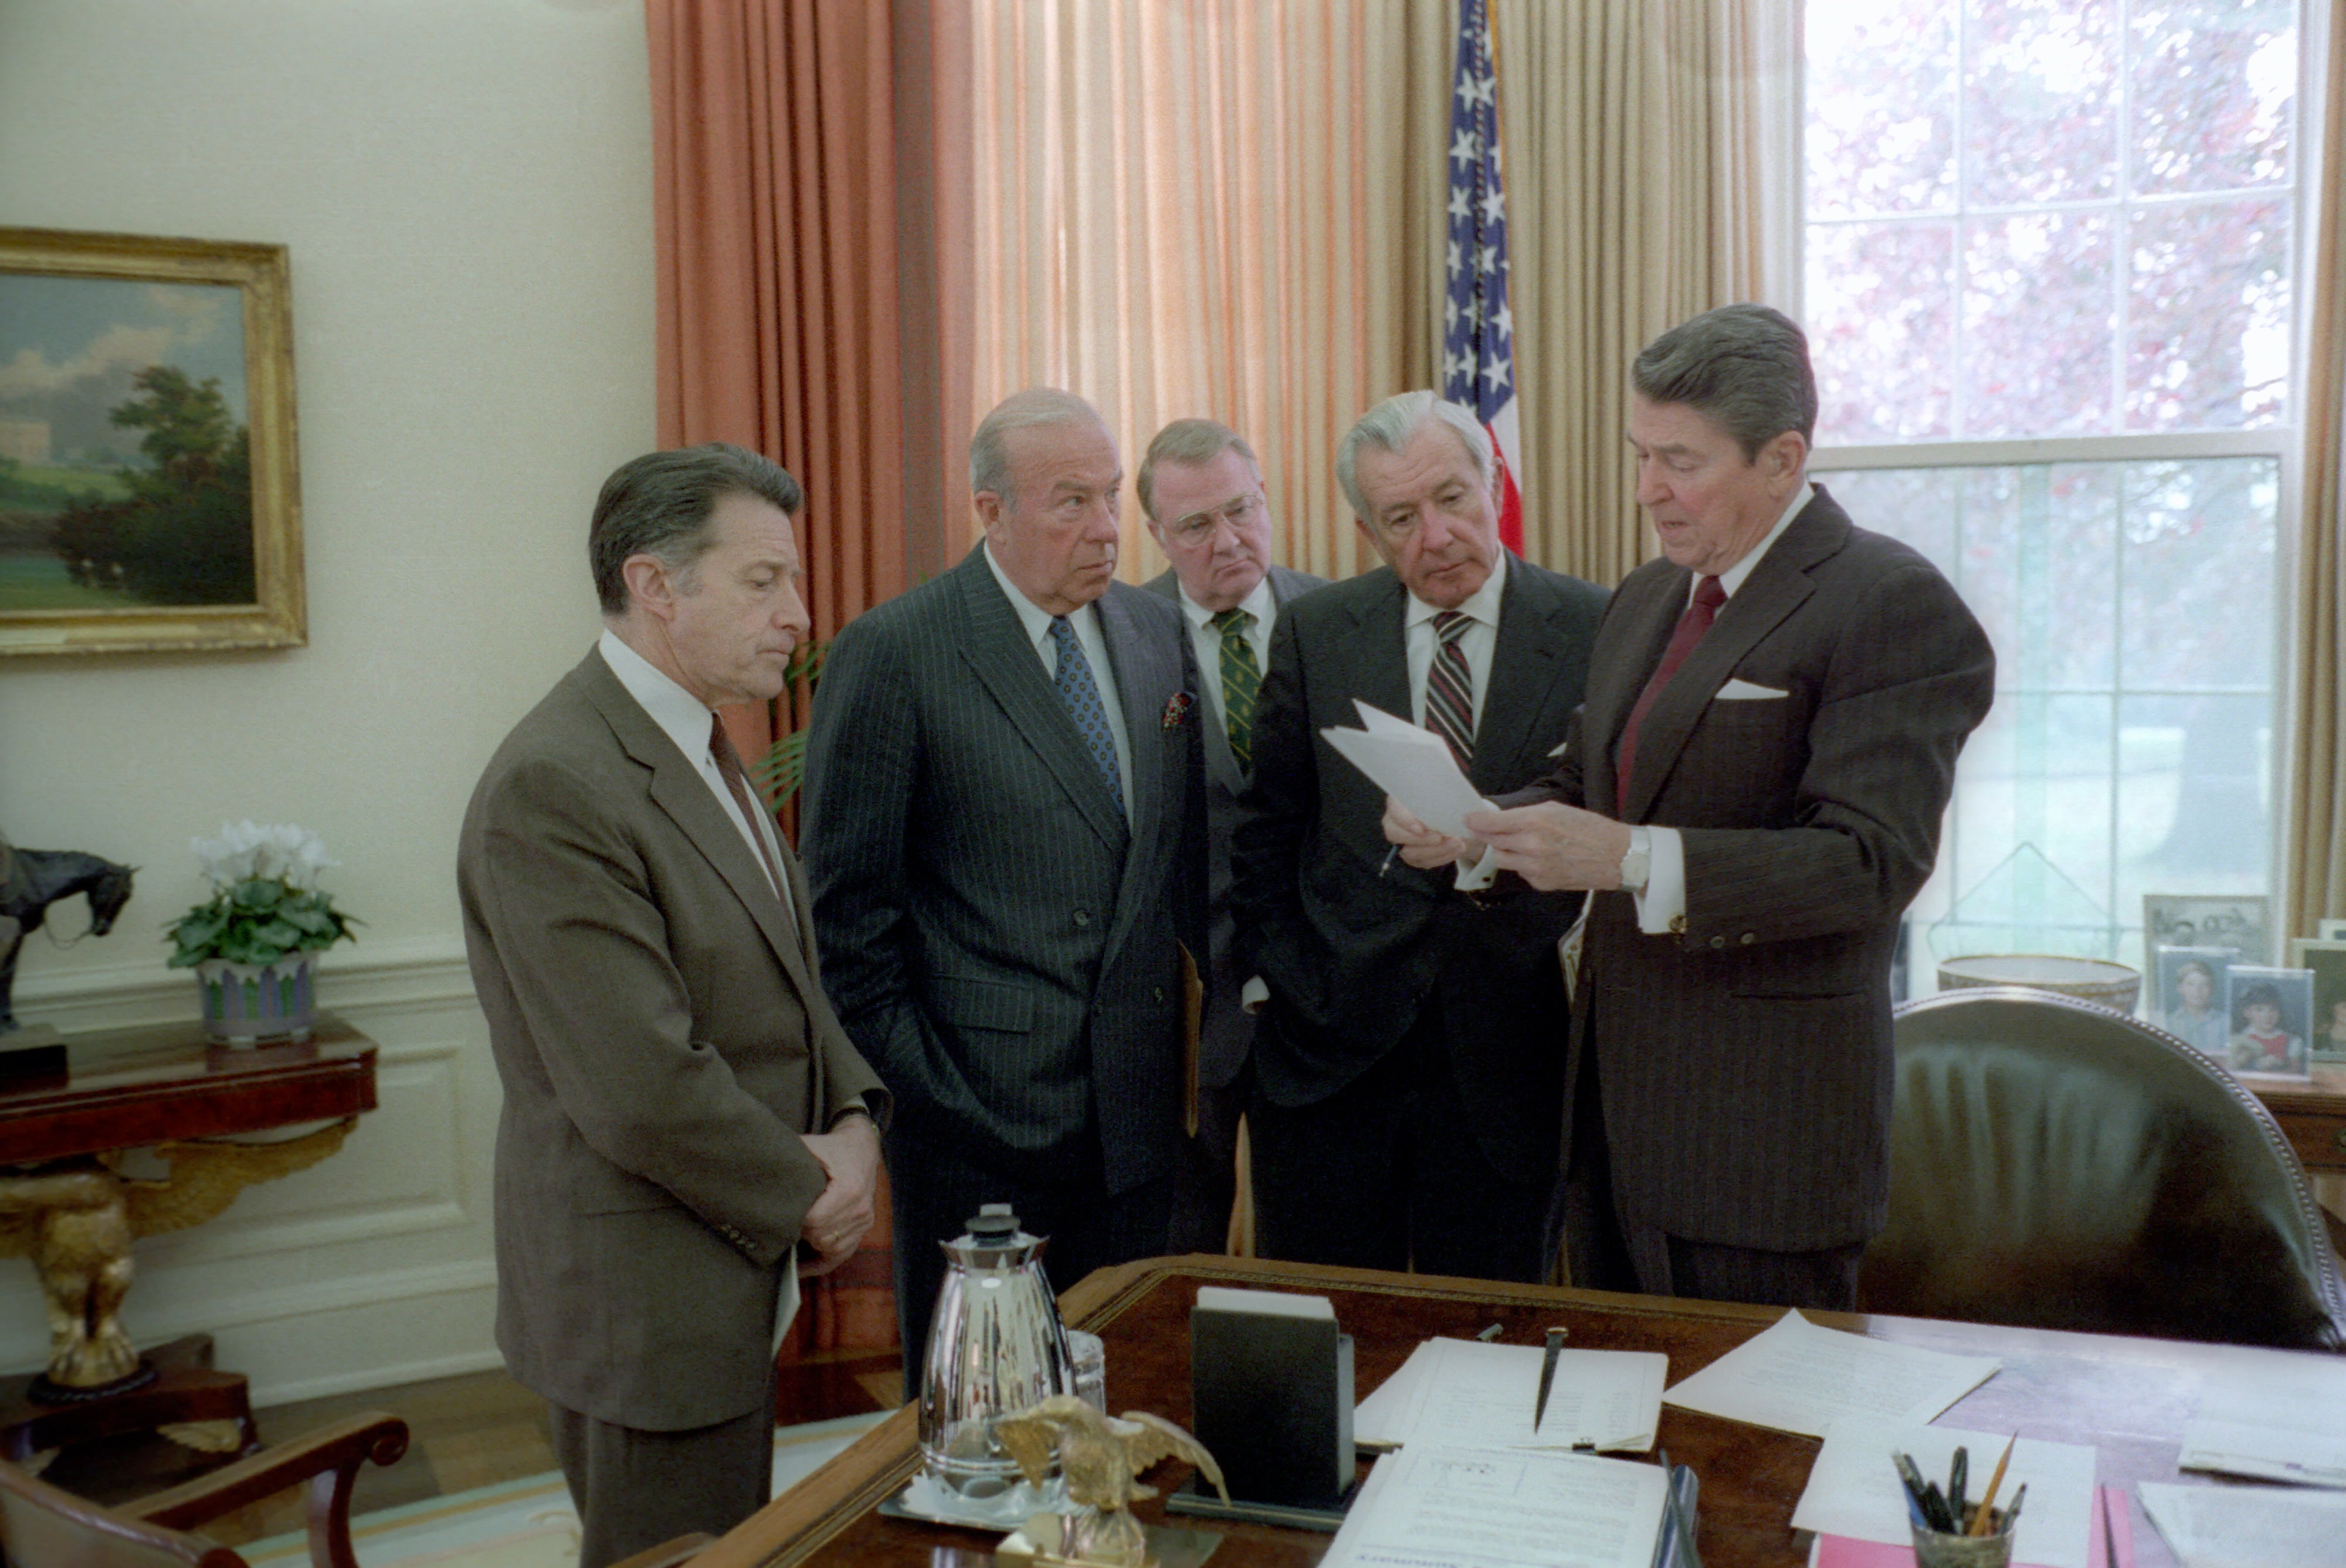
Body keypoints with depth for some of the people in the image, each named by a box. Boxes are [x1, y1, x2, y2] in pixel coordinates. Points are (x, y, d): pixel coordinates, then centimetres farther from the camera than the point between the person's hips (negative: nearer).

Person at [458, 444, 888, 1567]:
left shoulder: (697, 746, 8)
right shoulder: (552, 788, -24)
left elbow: (785, 975, 13)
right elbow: (643, 1090, -27)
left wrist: (854, 1123, -4)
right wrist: (809, 1194, -12)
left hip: (739, 1282, 9)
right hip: (646, 1303, -9)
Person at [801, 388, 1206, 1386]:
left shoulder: (1158, 634, 8)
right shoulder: (890, 655, -10)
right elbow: (847, 903, -8)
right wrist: (899, 1084, -9)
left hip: (1136, 1106, 5)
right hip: (976, 1113, -5)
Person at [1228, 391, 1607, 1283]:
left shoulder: (1596, 632, -2)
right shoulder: (1314, 633, 3)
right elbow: (1265, 830, 8)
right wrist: (1274, 977, 1)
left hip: (1503, 1055, -1)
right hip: (1328, 1050, 1)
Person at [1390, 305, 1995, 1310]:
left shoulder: (1896, 607, -12)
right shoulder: (1645, 599, 15)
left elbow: (1872, 862, -21)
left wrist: (1630, 859, -30)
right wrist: (1470, 829, 0)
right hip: (1615, 1099, 7)